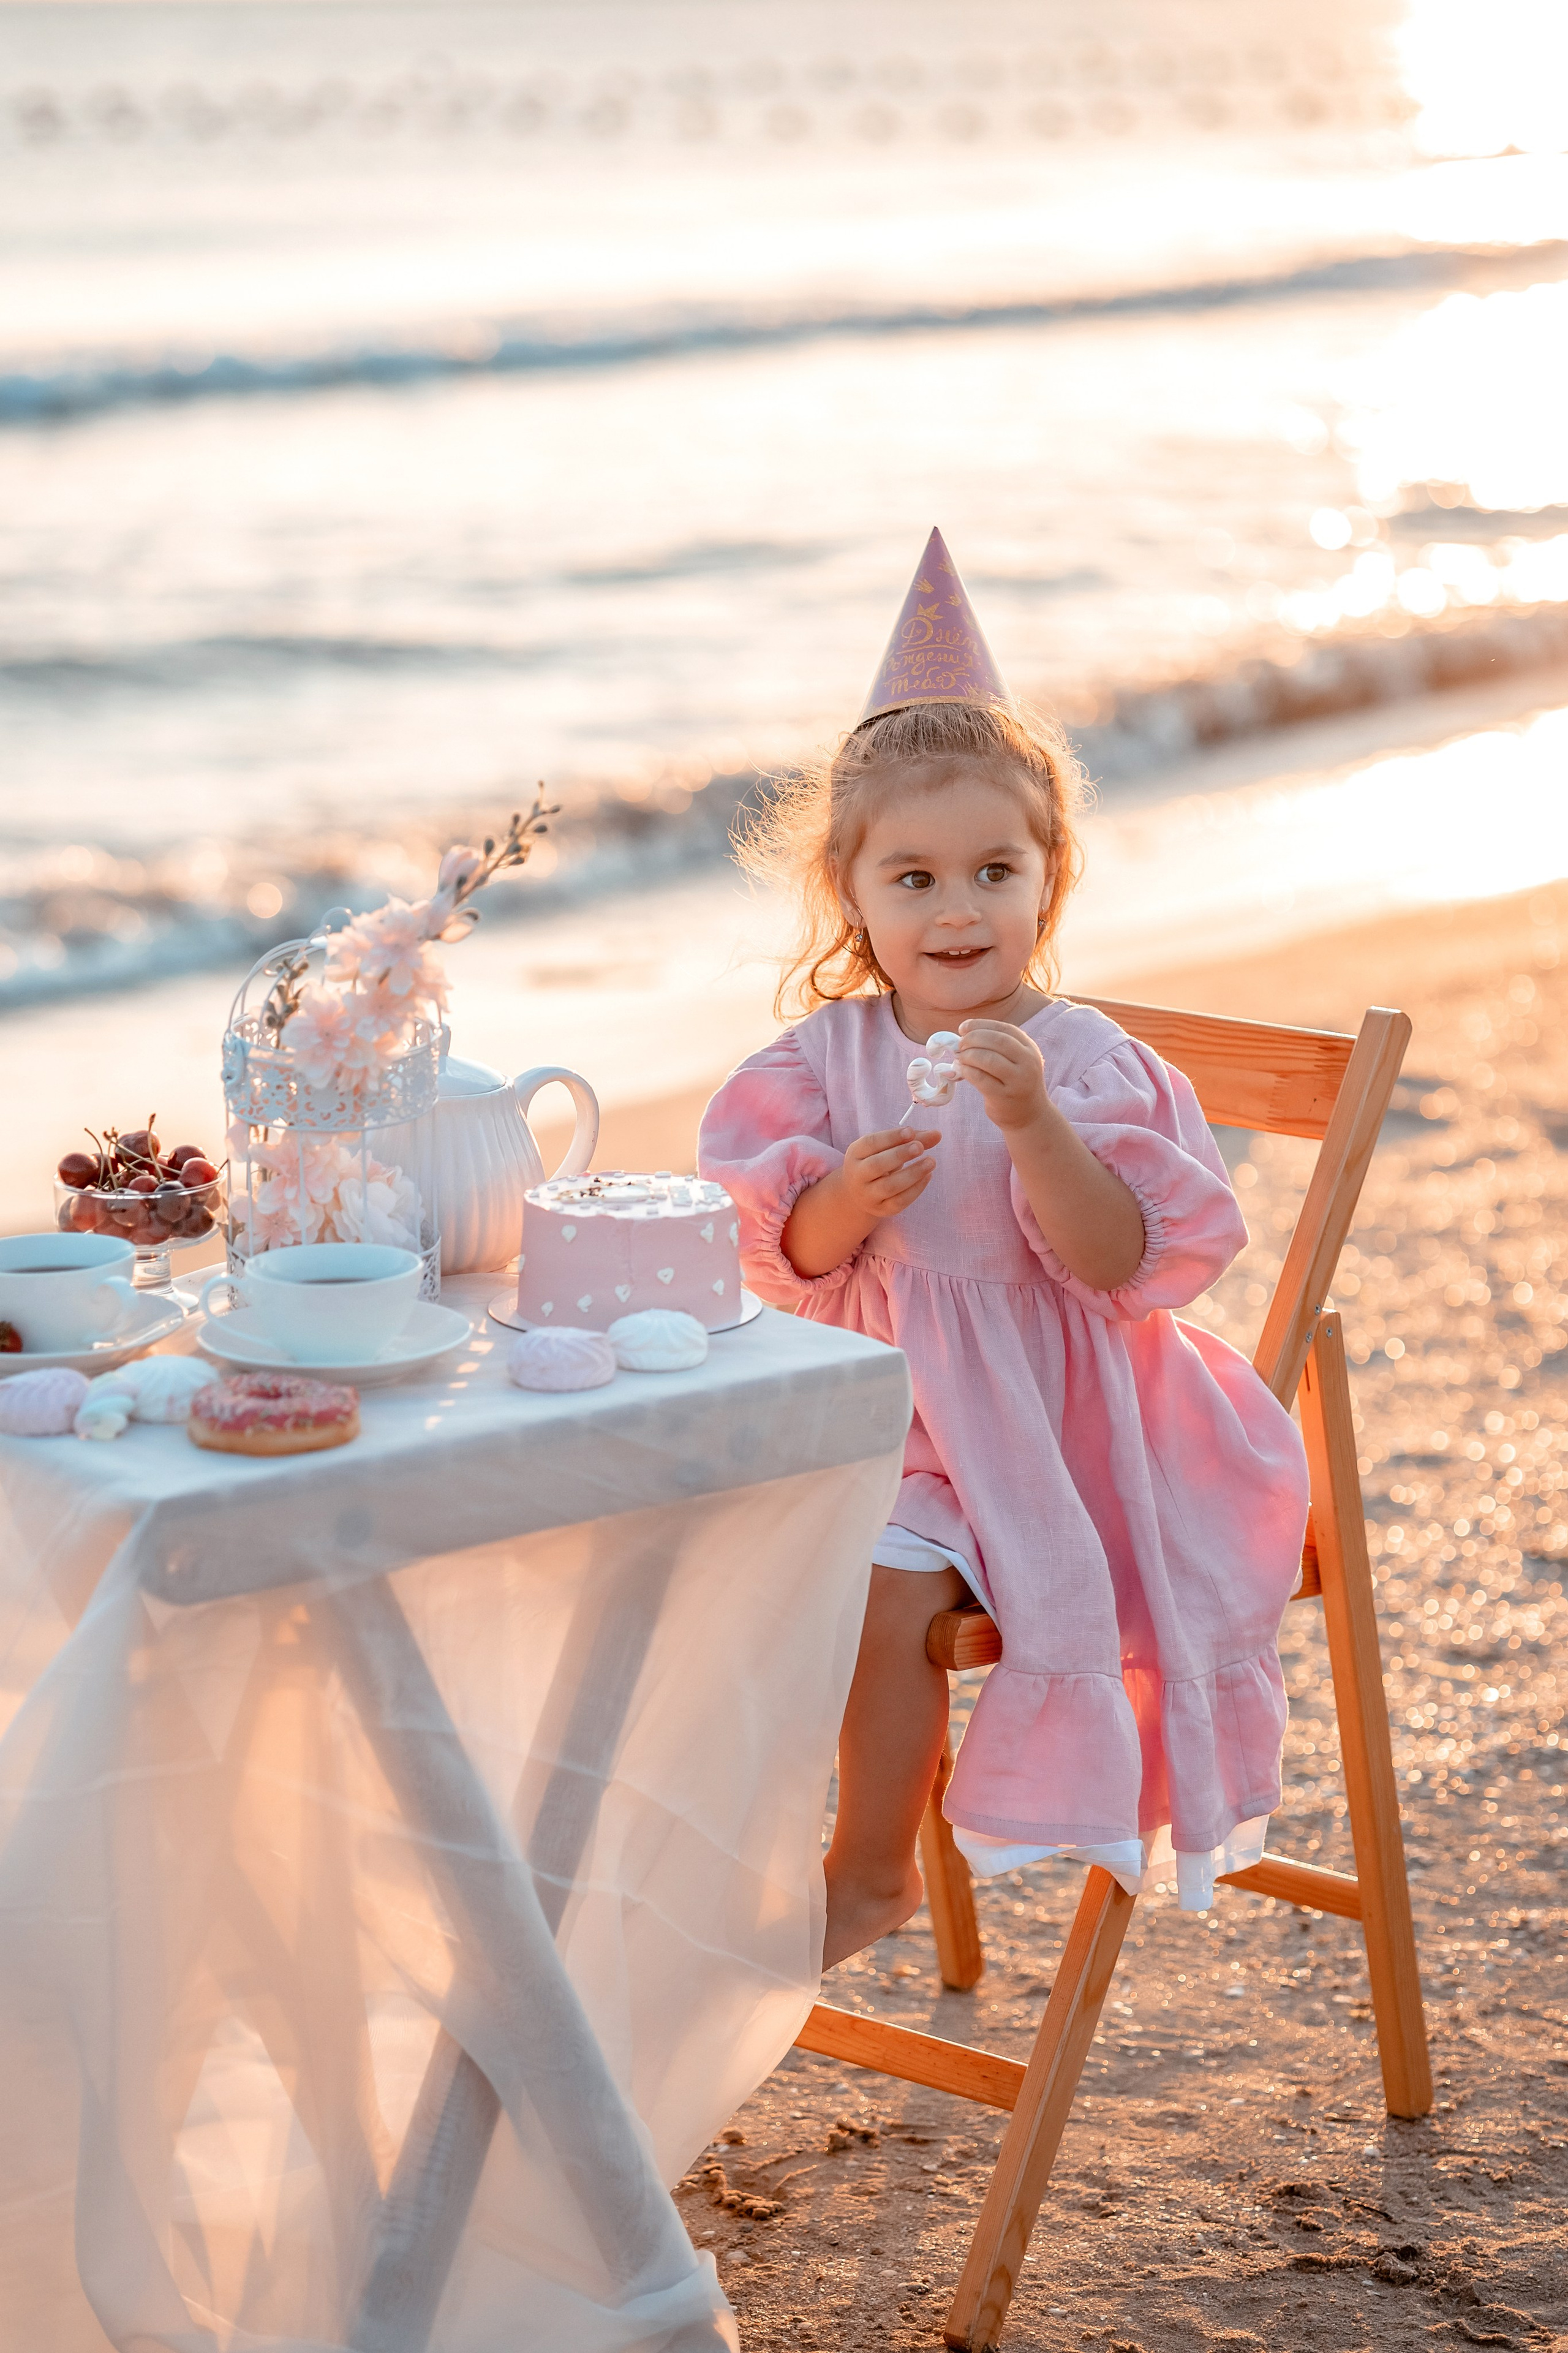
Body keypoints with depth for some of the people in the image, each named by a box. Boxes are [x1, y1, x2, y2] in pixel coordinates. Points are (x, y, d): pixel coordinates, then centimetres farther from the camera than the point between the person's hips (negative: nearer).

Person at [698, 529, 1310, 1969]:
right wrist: (848, 1202, -21)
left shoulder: (1084, 1060, -10)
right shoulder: (830, 1054, 1)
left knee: (882, 1581, -24)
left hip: (1034, 1421, -5)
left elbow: (1118, 1264, -18)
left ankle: (872, 1869, -2)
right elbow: (787, 1260, 1)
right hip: (861, 1401, 5)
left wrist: (1033, 1125, -31)